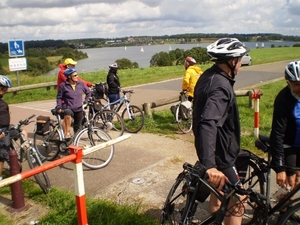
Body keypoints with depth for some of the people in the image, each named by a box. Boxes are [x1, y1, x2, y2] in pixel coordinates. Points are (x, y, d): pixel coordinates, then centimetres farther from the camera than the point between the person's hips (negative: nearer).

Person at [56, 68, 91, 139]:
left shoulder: (81, 84, 2)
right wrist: (59, 107, -9)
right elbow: (59, 97, 2)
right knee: (67, 113, -39)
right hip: (68, 108, -4)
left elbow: (88, 92, 17)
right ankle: (67, 133, -30)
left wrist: (85, 102, 10)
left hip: (79, 110, 4)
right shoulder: (63, 85, -6)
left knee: (77, 127, 11)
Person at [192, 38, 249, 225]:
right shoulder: (221, 86, -28)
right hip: (220, 153, -10)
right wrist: (210, 165, -50)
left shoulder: (208, 76, 3)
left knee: (219, 188, 27)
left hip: (214, 149, 10)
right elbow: (208, 123, -43)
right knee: (237, 202, 3)